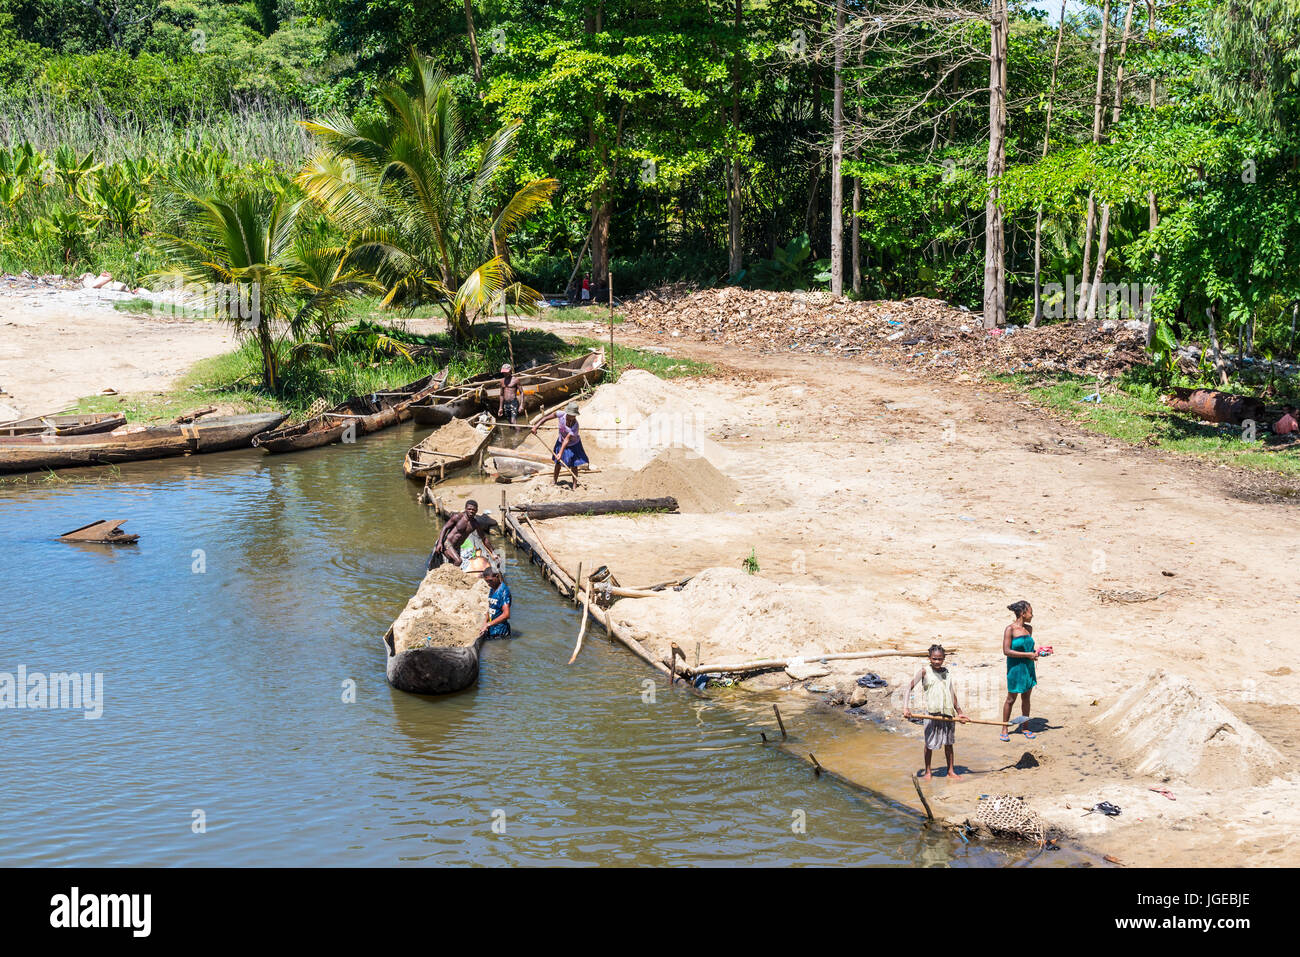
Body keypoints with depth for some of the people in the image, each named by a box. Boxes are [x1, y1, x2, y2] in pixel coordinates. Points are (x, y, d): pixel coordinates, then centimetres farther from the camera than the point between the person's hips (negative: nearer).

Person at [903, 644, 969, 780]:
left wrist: (959, 712, 20)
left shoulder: (947, 673, 9)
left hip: (948, 712, 4)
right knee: (930, 743, 4)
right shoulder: (925, 671, -4)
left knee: (948, 742, 11)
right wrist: (906, 707, -20)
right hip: (931, 712, -4)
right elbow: (910, 687, -8)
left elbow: (952, 693, 17)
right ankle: (928, 771, 16)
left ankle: (951, 770, 21)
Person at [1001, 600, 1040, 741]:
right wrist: (1028, 654, -19)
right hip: (1015, 667, -6)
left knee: (1026, 698, 14)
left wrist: (1036, 653, -1)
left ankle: (1025, 727, 28)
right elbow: (1006, 651, -18)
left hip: (1028, 667, 6)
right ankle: (1004, 729, 18)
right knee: (1011, 699, 5)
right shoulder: (1010, 629, -14)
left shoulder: (1029, 628, 6)